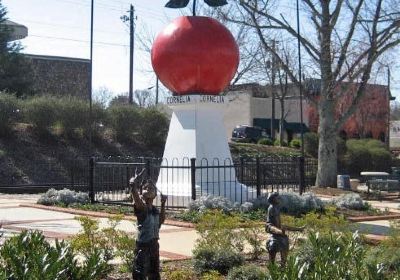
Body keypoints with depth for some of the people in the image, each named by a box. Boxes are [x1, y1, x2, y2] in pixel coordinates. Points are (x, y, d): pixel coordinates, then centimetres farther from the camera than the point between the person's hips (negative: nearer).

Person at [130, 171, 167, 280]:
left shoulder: (155, 210, 7)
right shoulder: (141, 207, -14)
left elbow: (161, 220, 24)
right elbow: (136, 198, -35)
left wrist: (163, 204, 16)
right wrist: (134, 187, -55)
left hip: (154, 245, 7)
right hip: (143, 246, -7)